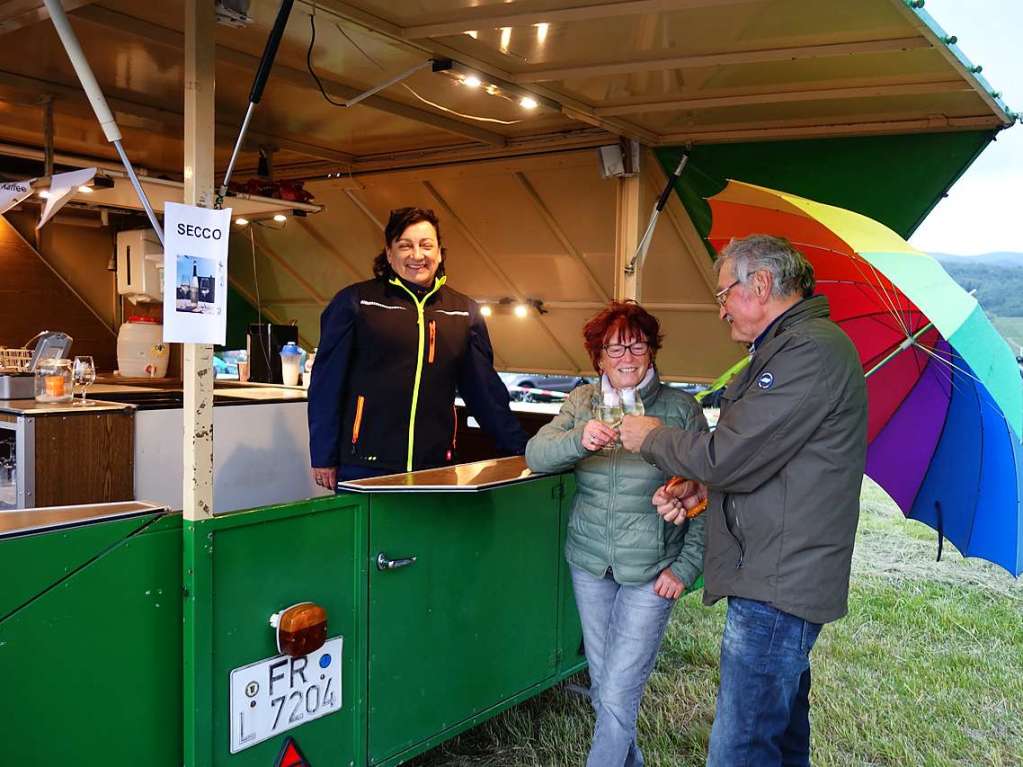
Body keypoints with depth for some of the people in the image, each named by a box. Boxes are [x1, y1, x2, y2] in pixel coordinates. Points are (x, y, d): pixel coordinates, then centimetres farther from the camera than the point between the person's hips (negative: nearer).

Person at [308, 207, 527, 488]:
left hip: (434, 468, 3)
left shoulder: (465, 312, 10)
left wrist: (520, 450, 11)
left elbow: (485, 389, 15)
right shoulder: (354, 302, 1)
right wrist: (323, 457, 1)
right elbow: (327, 382, 2)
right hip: (363, 468, -2)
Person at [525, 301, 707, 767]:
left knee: (618, 696, -4)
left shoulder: (681, 409, -5)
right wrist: (579, 438, -27)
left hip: (650, 570, -4)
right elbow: (535, 455, -8)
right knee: (602, 685, 17)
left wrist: (686, 566, -8)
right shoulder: (581, 402, 4)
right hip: (589, 562, 4)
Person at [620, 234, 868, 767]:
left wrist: (652, 438, -4)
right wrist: (693, 490, 6)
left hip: (777, 585, -11)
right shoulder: (789, 346, 17)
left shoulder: (809, 350, -18)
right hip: (783, 579, 11)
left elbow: (728, 458, -22)